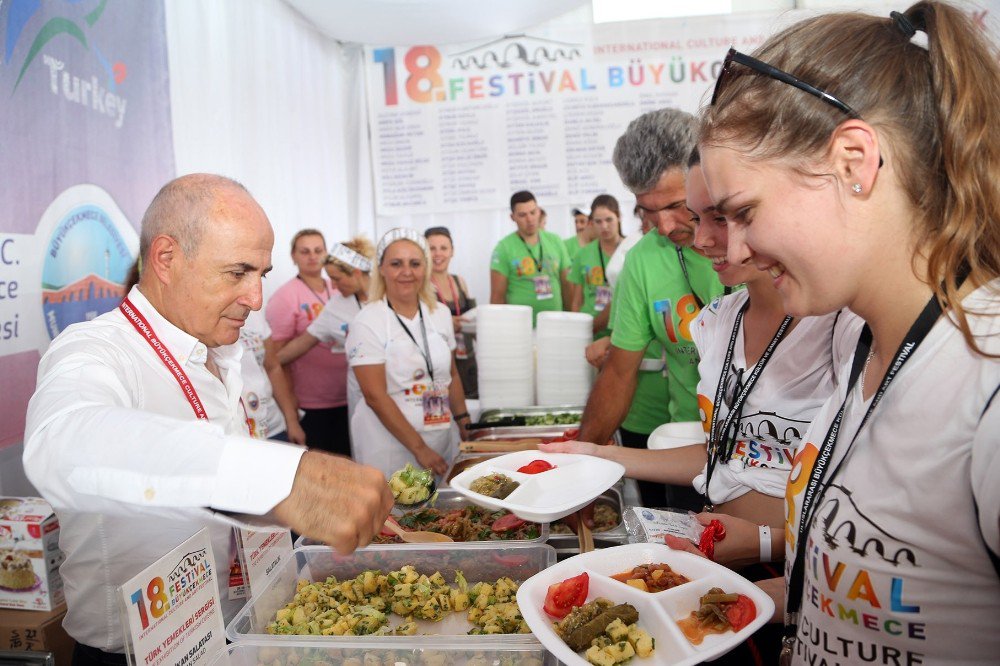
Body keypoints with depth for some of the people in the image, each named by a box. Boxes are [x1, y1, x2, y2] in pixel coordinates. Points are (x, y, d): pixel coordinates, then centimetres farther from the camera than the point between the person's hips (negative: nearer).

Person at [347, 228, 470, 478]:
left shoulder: (440, 314, 5)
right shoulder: (367, 323, -11)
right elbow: (375, 396, -16)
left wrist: (464, 420, 5)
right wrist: (419, 448, -18)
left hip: (443, 440, 5)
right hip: (391, 446, -5)